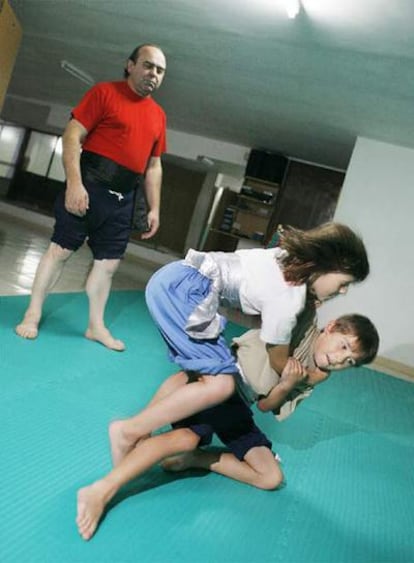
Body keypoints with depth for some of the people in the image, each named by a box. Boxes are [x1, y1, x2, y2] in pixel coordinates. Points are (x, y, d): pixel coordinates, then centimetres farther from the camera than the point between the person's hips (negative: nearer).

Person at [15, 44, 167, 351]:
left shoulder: (158, 115, 14)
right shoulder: (104, 92, -2)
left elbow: (154, 166, 17)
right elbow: (72, 136, -9)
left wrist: (154, 207, 11)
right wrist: (74, 182, -20)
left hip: (125, 198, 5)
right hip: (91, 185, -5)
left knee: (109, 262, 8)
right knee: (61, 249, 0)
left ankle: (96, 325, 19)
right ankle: (33, 314, 14)